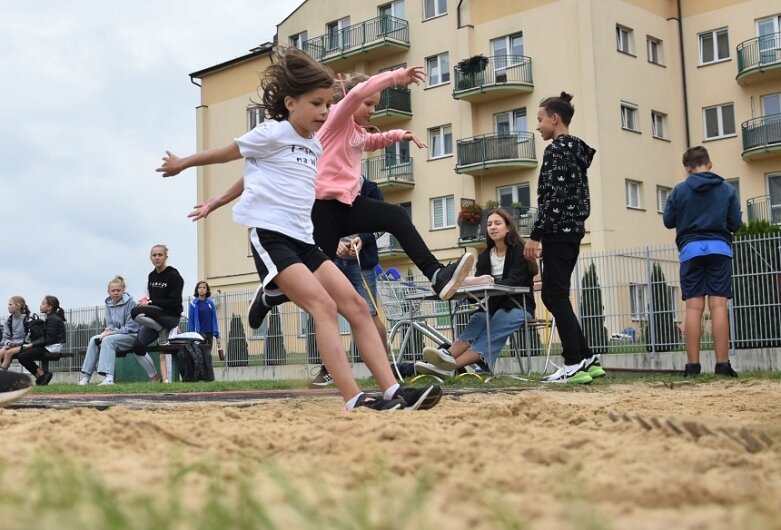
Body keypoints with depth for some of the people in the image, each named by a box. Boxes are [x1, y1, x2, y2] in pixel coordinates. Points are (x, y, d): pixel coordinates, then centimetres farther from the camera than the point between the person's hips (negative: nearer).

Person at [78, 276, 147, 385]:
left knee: (108, 340, -32)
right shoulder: (109, 304, 10)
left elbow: (131, 328, -14)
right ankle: (86, 376, -18)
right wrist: (106, 331, -12)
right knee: (93, 340, -15)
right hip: (114, 334, 7)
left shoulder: (130, 303, -10)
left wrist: (110, 333, -19)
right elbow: (110, 325, 13)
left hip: (131, 335, -7)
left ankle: (109, 377, -43)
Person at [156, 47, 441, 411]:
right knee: (324, 305, -23)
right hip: (271, 236, -8)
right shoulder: (273, 133, -5)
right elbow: (227, 153, 9)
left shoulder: (314, 145, 17)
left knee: (356, 305, -4)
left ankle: (392, 391, -9)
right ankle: (354, 400, -29)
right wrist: (182, 164, 22)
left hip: (303, 240, 8)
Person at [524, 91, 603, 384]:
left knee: (556, 296, -6)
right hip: (573, 230, 10)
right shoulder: (577, 150, 18)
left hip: (558, 231, -10)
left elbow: (553, 198, -18)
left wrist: (535, 234, -17)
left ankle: (574, 365, -6)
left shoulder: (556, 150, -10)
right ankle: (587, 358, 11)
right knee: (553, 295, 12)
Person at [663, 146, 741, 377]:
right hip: (719, 248, 0)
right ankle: (722, 363, -6)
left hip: (691, 249, 0)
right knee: (718, 306, -3)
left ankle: (693, 364, -3)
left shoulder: (680, 190, 2)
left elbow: (668, 221, 8)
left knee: (693, 307, -1)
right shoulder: (727, 189, 4)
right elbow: (736, 223, 5)